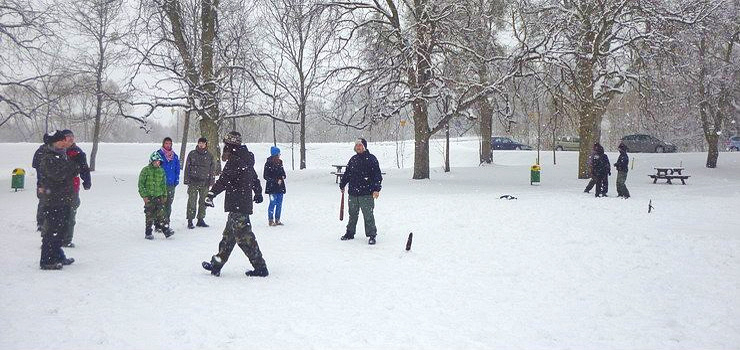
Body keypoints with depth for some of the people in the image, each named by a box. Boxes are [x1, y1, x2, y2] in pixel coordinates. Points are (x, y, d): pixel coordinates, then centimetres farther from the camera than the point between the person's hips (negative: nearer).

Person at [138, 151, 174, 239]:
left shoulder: (161, 171, 9)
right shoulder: (146, 170, -4)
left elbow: (163, 185, 17)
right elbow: (141, 184, -3)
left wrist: (164, 196, 14)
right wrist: (144, 196, -9)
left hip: (159, 196, 3)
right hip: (149, 197, -3)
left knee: (160, 214, -5)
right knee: (149, 215, 1)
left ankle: (165, 229, -6)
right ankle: (148, 233, 9)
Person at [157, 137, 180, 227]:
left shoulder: (175, 156, 12)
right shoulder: (158, 154, -2)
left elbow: (177, 169, 17)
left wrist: (177, 180, 6)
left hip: (171, 184, 5)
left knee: (169, 204, 10)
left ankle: (166, 223, 17)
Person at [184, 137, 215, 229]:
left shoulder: (210, 155, 8)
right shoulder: (192, 154, 3)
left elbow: (213, 169, 12)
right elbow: (187, 167, 5)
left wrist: (211, 181, 4)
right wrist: (186, 180, -2)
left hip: (205, 183, 2)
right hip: (193, 182, -2)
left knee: (203, 202, 8)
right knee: (192, 201, -5)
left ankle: (201, 220, 18)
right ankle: (190, 221, 0)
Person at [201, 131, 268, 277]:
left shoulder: (235, 160, -13)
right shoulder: (246, 158, 16)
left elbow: (224, 179, -26)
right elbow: (254, 178, 29)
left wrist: (212, 193, -32)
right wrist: (258, 193, 45)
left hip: (237, 205, -10)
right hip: (244, 203, 10)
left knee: (244, 236, -6)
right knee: (229, 235, 15)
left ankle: (260, 268, -3)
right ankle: (216, 265, 24)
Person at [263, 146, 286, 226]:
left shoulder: (279, 162, 11)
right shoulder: (268, 163, -11)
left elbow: (282, 172, 22)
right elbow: (265, 176, -11)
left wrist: (282, 177, -1)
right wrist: (276, 180, -16)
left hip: (280, 186, 7)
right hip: (272, 187, -7)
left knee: (279, 204, 9)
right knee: (273, 203, -5)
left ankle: (277, 219, 18)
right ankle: (270, 220, 4)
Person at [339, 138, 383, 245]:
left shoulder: (371, 159, -4)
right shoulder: (353, 159, 13)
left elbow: (377, 175, -8)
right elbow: (347, 174, 24)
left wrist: (376, 189, -15)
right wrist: (342, 185, 27)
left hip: (366, 194, -5)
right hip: (353, 193, 5)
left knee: (368, 215, -4)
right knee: (352, 214, 14)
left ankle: (372, 235, 4)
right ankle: (350, 233, 26)